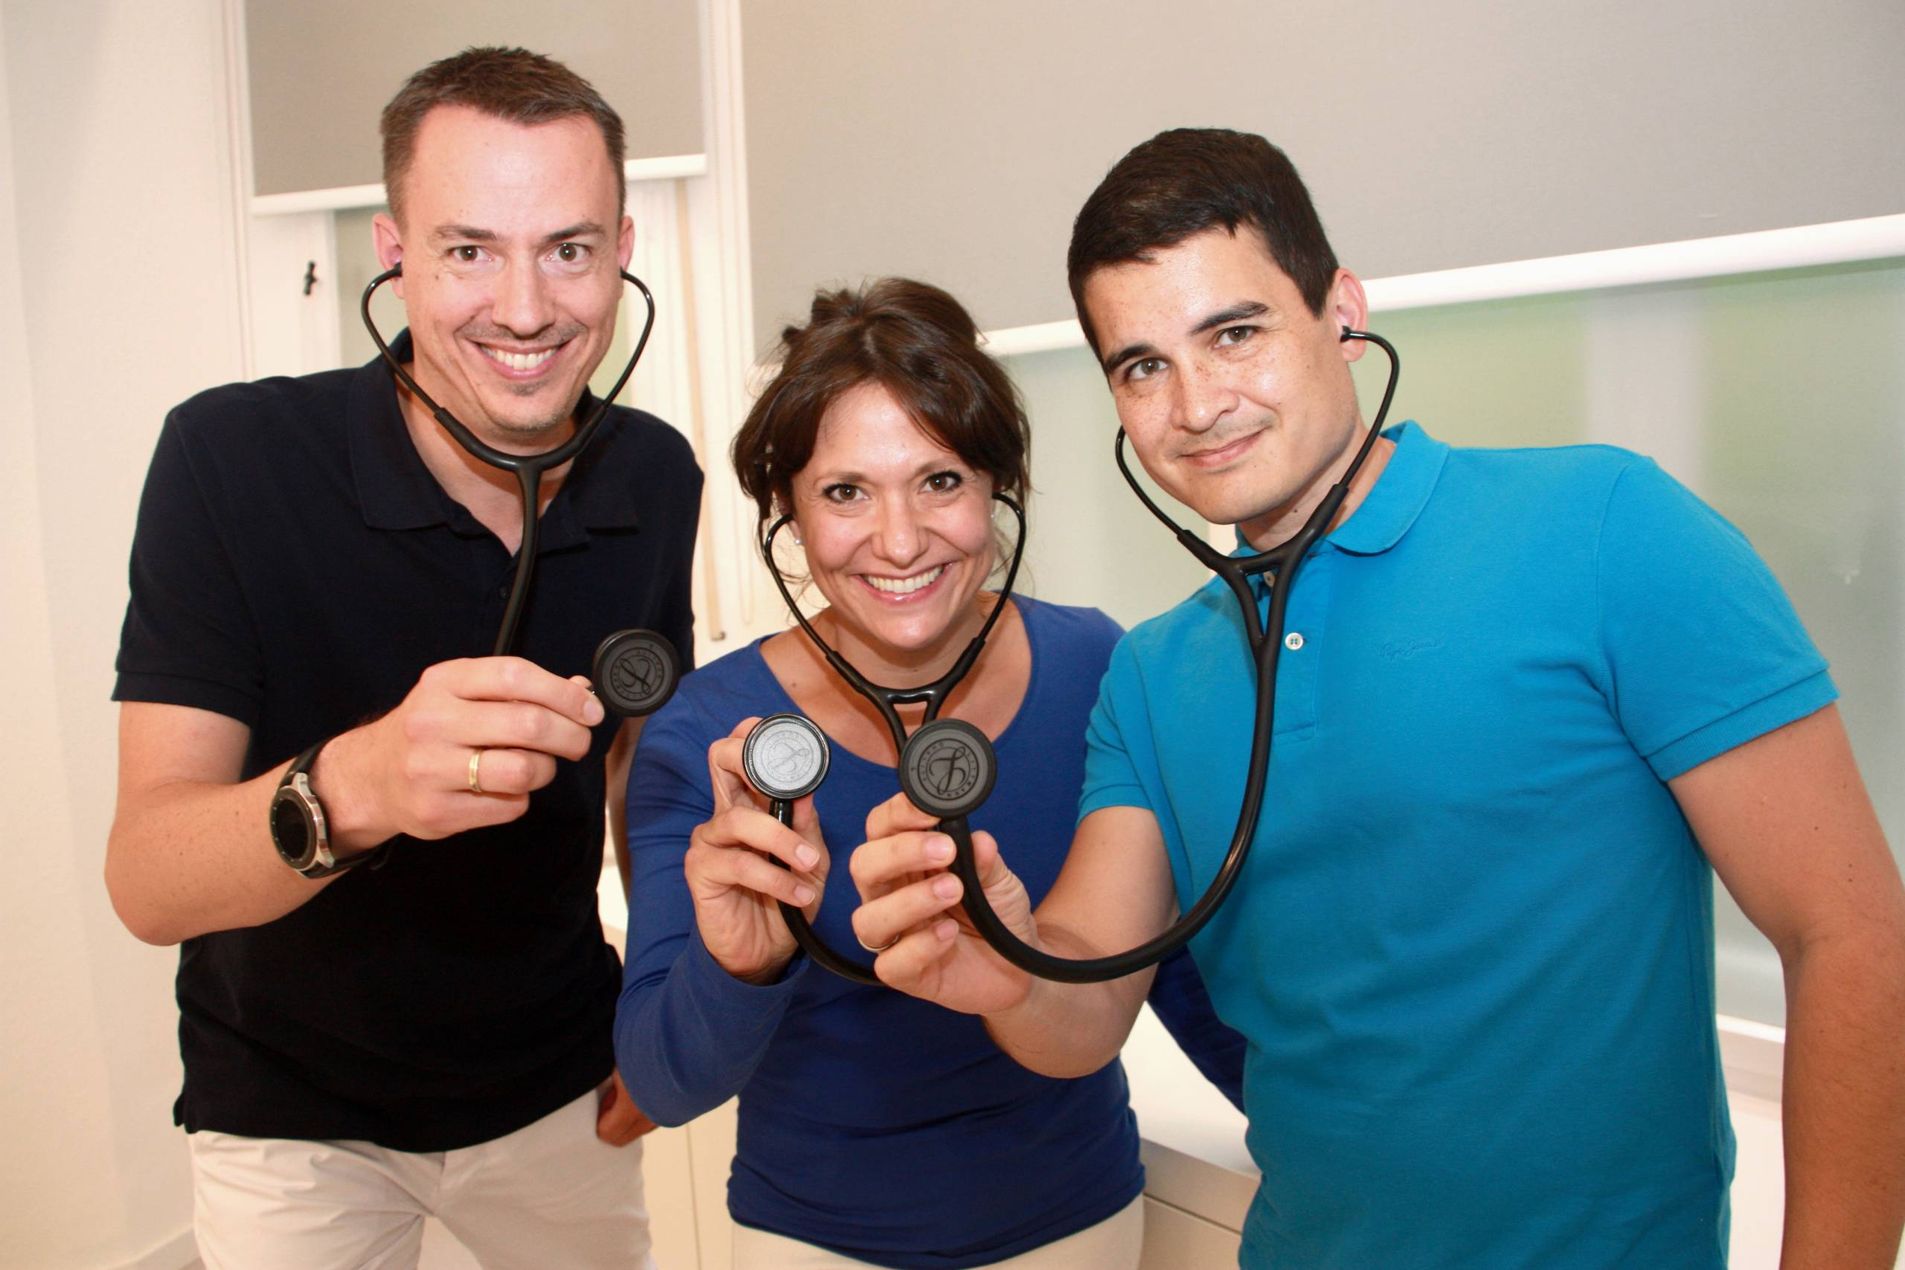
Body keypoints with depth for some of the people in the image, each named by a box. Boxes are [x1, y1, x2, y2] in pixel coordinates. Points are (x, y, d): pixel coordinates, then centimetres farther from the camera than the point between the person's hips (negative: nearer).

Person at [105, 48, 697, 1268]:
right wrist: (349, 788, -48)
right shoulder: (232, 457, -23)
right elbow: (145, 879, -27)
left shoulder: (657, 475, -12)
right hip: (293, 1111, -3)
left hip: (559, 1084, 4)